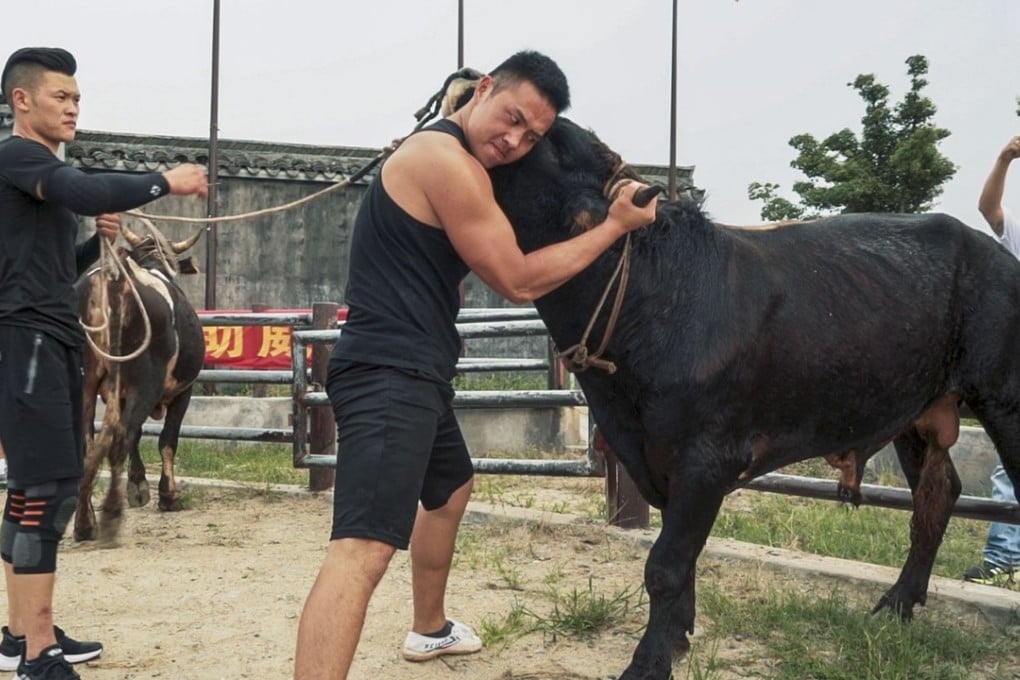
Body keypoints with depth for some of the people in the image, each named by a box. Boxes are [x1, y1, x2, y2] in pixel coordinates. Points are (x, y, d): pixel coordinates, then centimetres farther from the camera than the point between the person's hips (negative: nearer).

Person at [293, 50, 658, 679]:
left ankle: (430, 628, 53)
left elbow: (501, 262, 24)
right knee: (364, 550, -23)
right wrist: (616, 224, -5)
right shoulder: (448, 160, -15)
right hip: (390, 373, -12)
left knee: (451, 488, 33)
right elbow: (519, 281, -11)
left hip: (408, 373, 12)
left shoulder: (442, 154, 18)